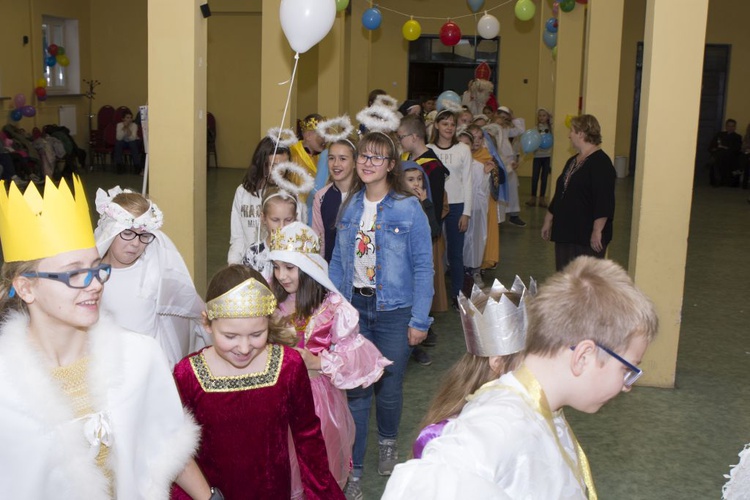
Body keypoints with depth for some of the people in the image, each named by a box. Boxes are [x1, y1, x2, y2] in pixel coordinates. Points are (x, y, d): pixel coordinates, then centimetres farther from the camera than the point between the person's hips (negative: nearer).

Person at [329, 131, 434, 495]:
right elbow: (338, 262, 8)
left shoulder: (408, 208, -10)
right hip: (354, 307, 3)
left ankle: (387, 442, 40)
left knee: (389, 387, 9)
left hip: (393, 311, -3)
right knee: (354, 389, 5)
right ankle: (353, 468, 17)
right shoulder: (350, 207, 4)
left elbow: (423, 267, -9)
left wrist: (420, 319, -12)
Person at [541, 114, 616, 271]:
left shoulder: (600, 162, -13)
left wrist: (597, 231, -23)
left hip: (587, 236, -9)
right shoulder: (573, 161, 16)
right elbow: (560, 193, 23)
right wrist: (548, 220, 24)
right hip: (566, 232, 9)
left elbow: (604, 201, -20)